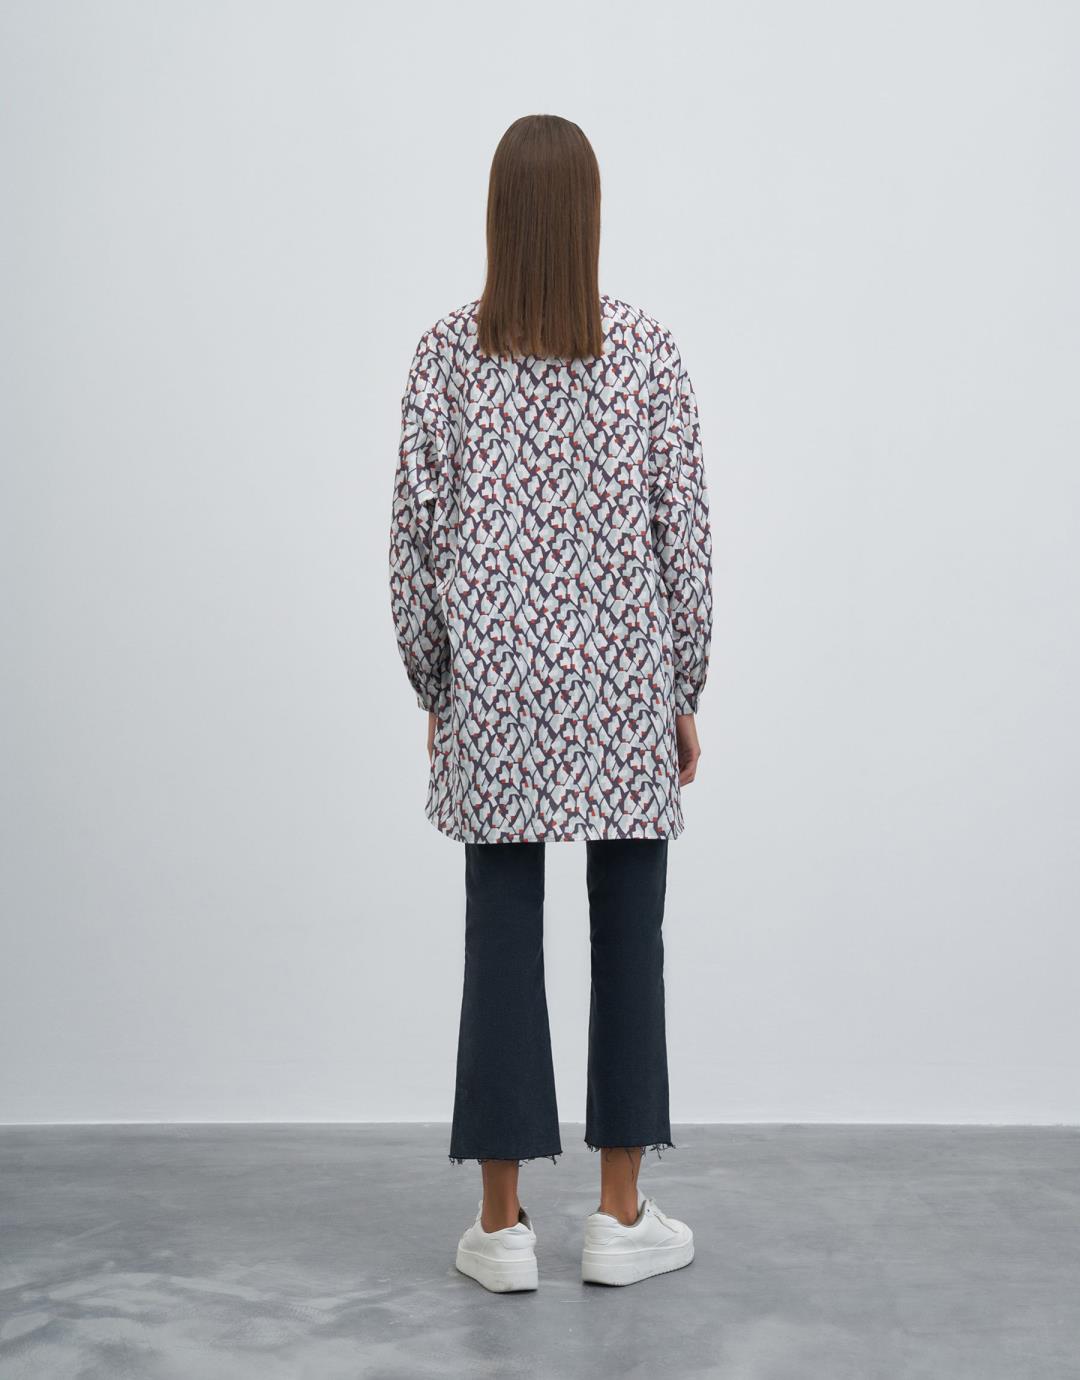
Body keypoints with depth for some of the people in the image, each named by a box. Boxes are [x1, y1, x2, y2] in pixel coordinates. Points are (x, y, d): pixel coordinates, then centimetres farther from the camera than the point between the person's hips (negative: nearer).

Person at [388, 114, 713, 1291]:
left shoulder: (445, 353, -2)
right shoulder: (649, 352, -4)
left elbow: (416, 536, -1)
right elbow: (683, 536, -3)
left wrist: (433, 686, 10)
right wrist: (684, 692, 7)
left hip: (494, 687, 1)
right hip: (622, 683, -1)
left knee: (501, 937, 6)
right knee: (627, 936, 8)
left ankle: (502, 1225, 12)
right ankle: (620, 1217, 15)